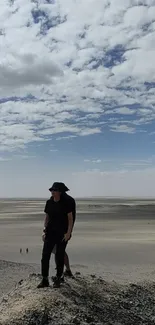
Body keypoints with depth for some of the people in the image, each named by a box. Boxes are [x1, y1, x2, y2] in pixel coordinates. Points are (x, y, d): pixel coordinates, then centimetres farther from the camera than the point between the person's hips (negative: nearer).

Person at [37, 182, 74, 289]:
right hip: (51, 232, 4)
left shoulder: (66, 202, -11)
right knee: (45, 255, -3)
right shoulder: (49, 202, 2)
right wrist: (45, 231, 6)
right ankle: (45, 280, 7)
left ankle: (58, 280, 19)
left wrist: (68, 233, -16)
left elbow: (70, 218, -9)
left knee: (60, 256, 3)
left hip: (62, 232, -4)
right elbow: (47, 217, 10)